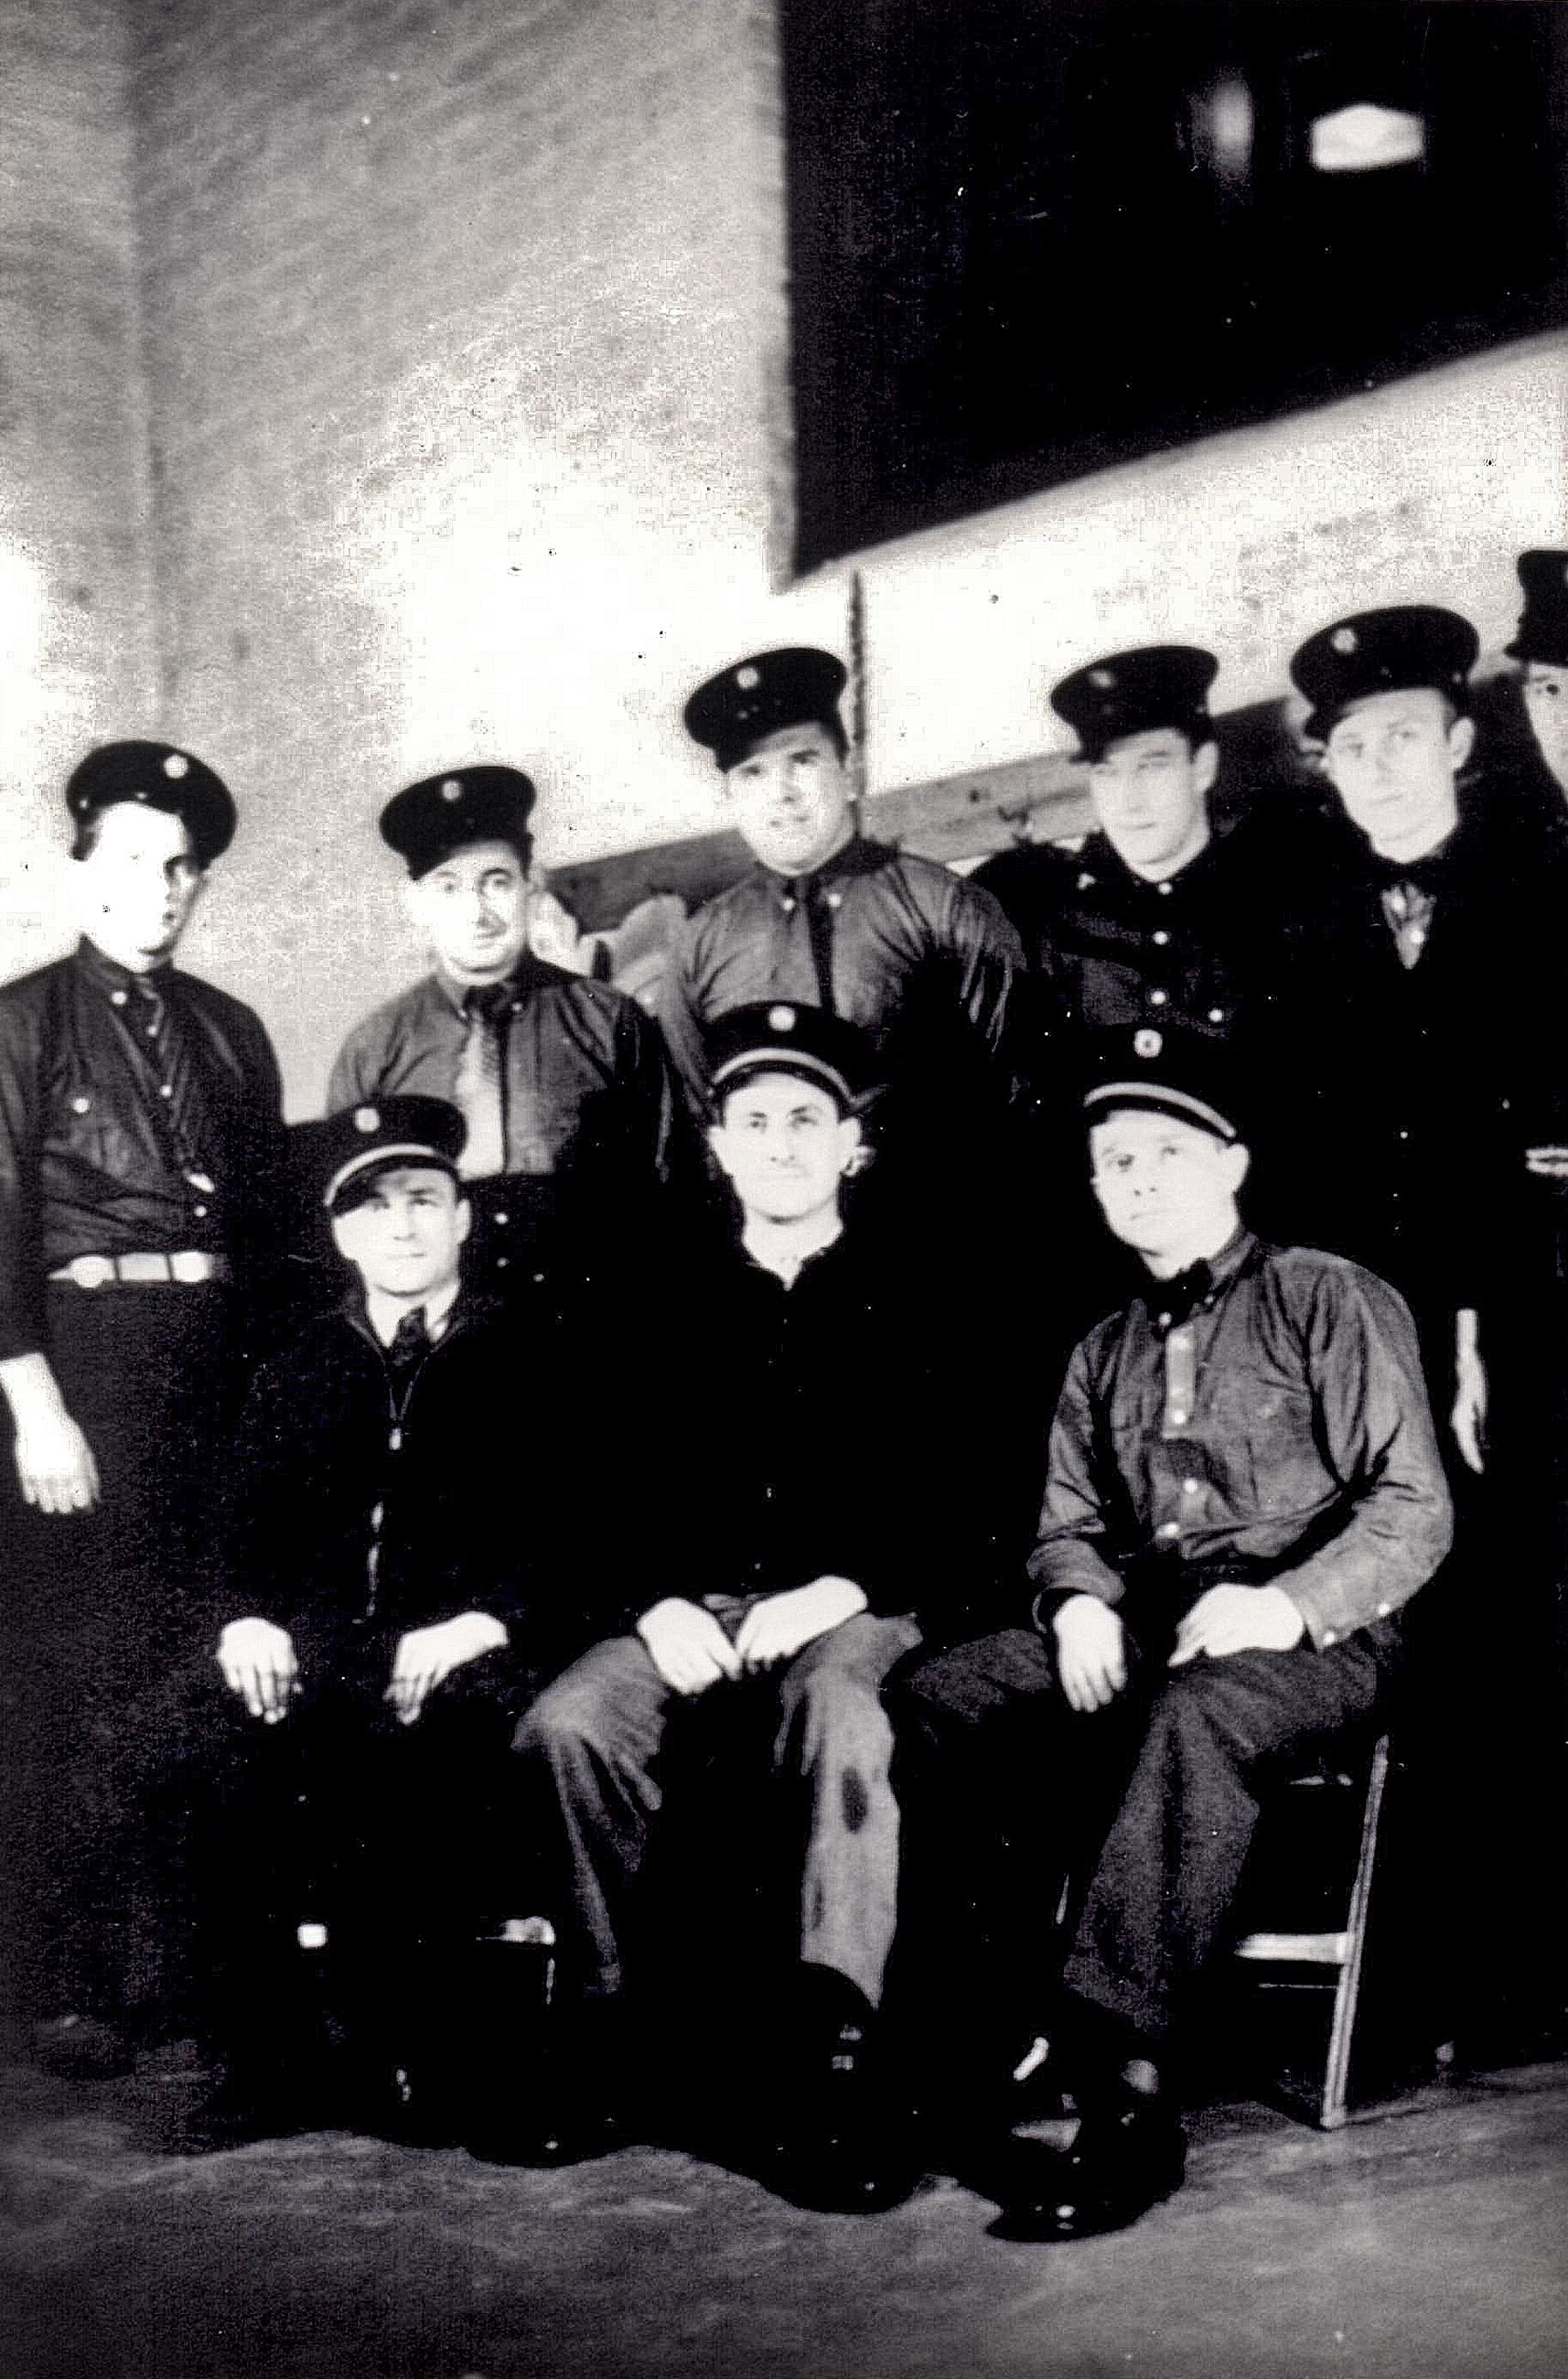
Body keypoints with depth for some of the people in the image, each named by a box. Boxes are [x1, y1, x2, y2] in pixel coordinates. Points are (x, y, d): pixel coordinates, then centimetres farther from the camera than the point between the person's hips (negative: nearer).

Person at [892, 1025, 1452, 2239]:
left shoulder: (1330, 1300, 3)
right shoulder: (1106, 1354, 23)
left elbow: (1414, 1508, -5)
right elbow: (1071, 1521, 21)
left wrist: (1288, 1605, -21)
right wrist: (1079, 1598, -4)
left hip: (1312, 1637, -6)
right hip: (1144, 1628, 6)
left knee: (1194, 1714, -40)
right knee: (937, 1698, -19)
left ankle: (1118, 2077, -40)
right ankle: (1021, 2019, -20)